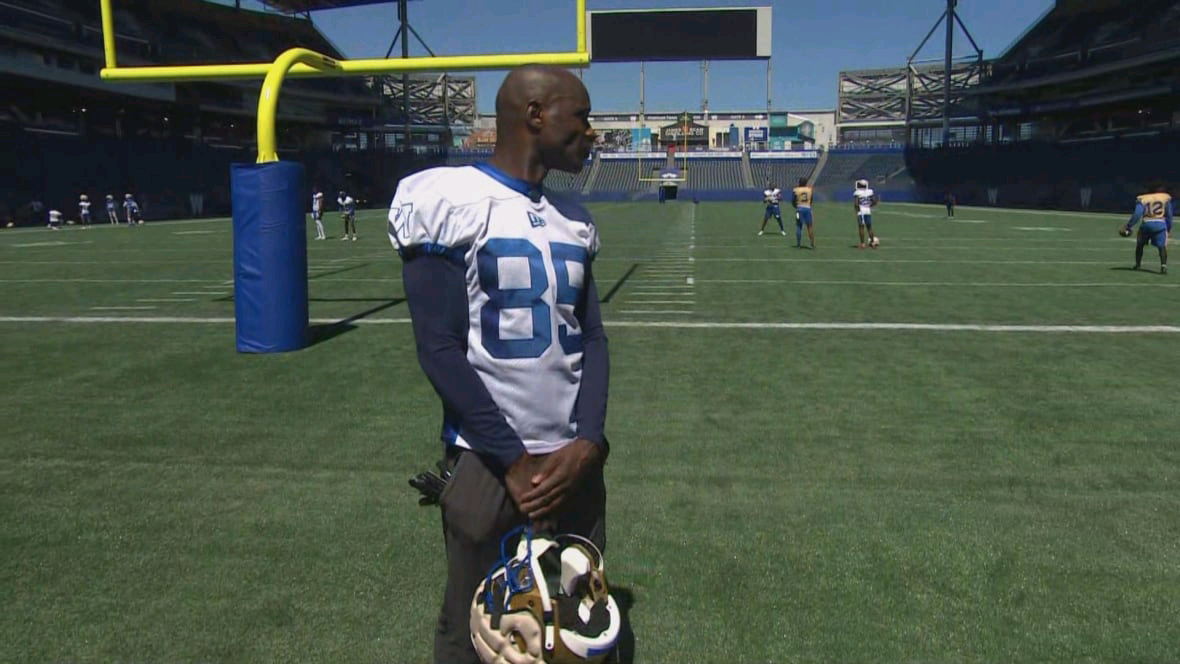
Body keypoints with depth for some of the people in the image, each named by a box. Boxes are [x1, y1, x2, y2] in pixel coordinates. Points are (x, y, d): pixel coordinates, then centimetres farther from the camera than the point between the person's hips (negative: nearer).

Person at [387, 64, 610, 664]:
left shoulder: (574, 223, 12)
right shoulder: (450, 204, -8)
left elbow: (591, 340, 10)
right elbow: (440, 351, -12)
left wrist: (588, 441, -6)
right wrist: (514, 460, -13)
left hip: (572, 459, 6)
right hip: (487, 462, -5)